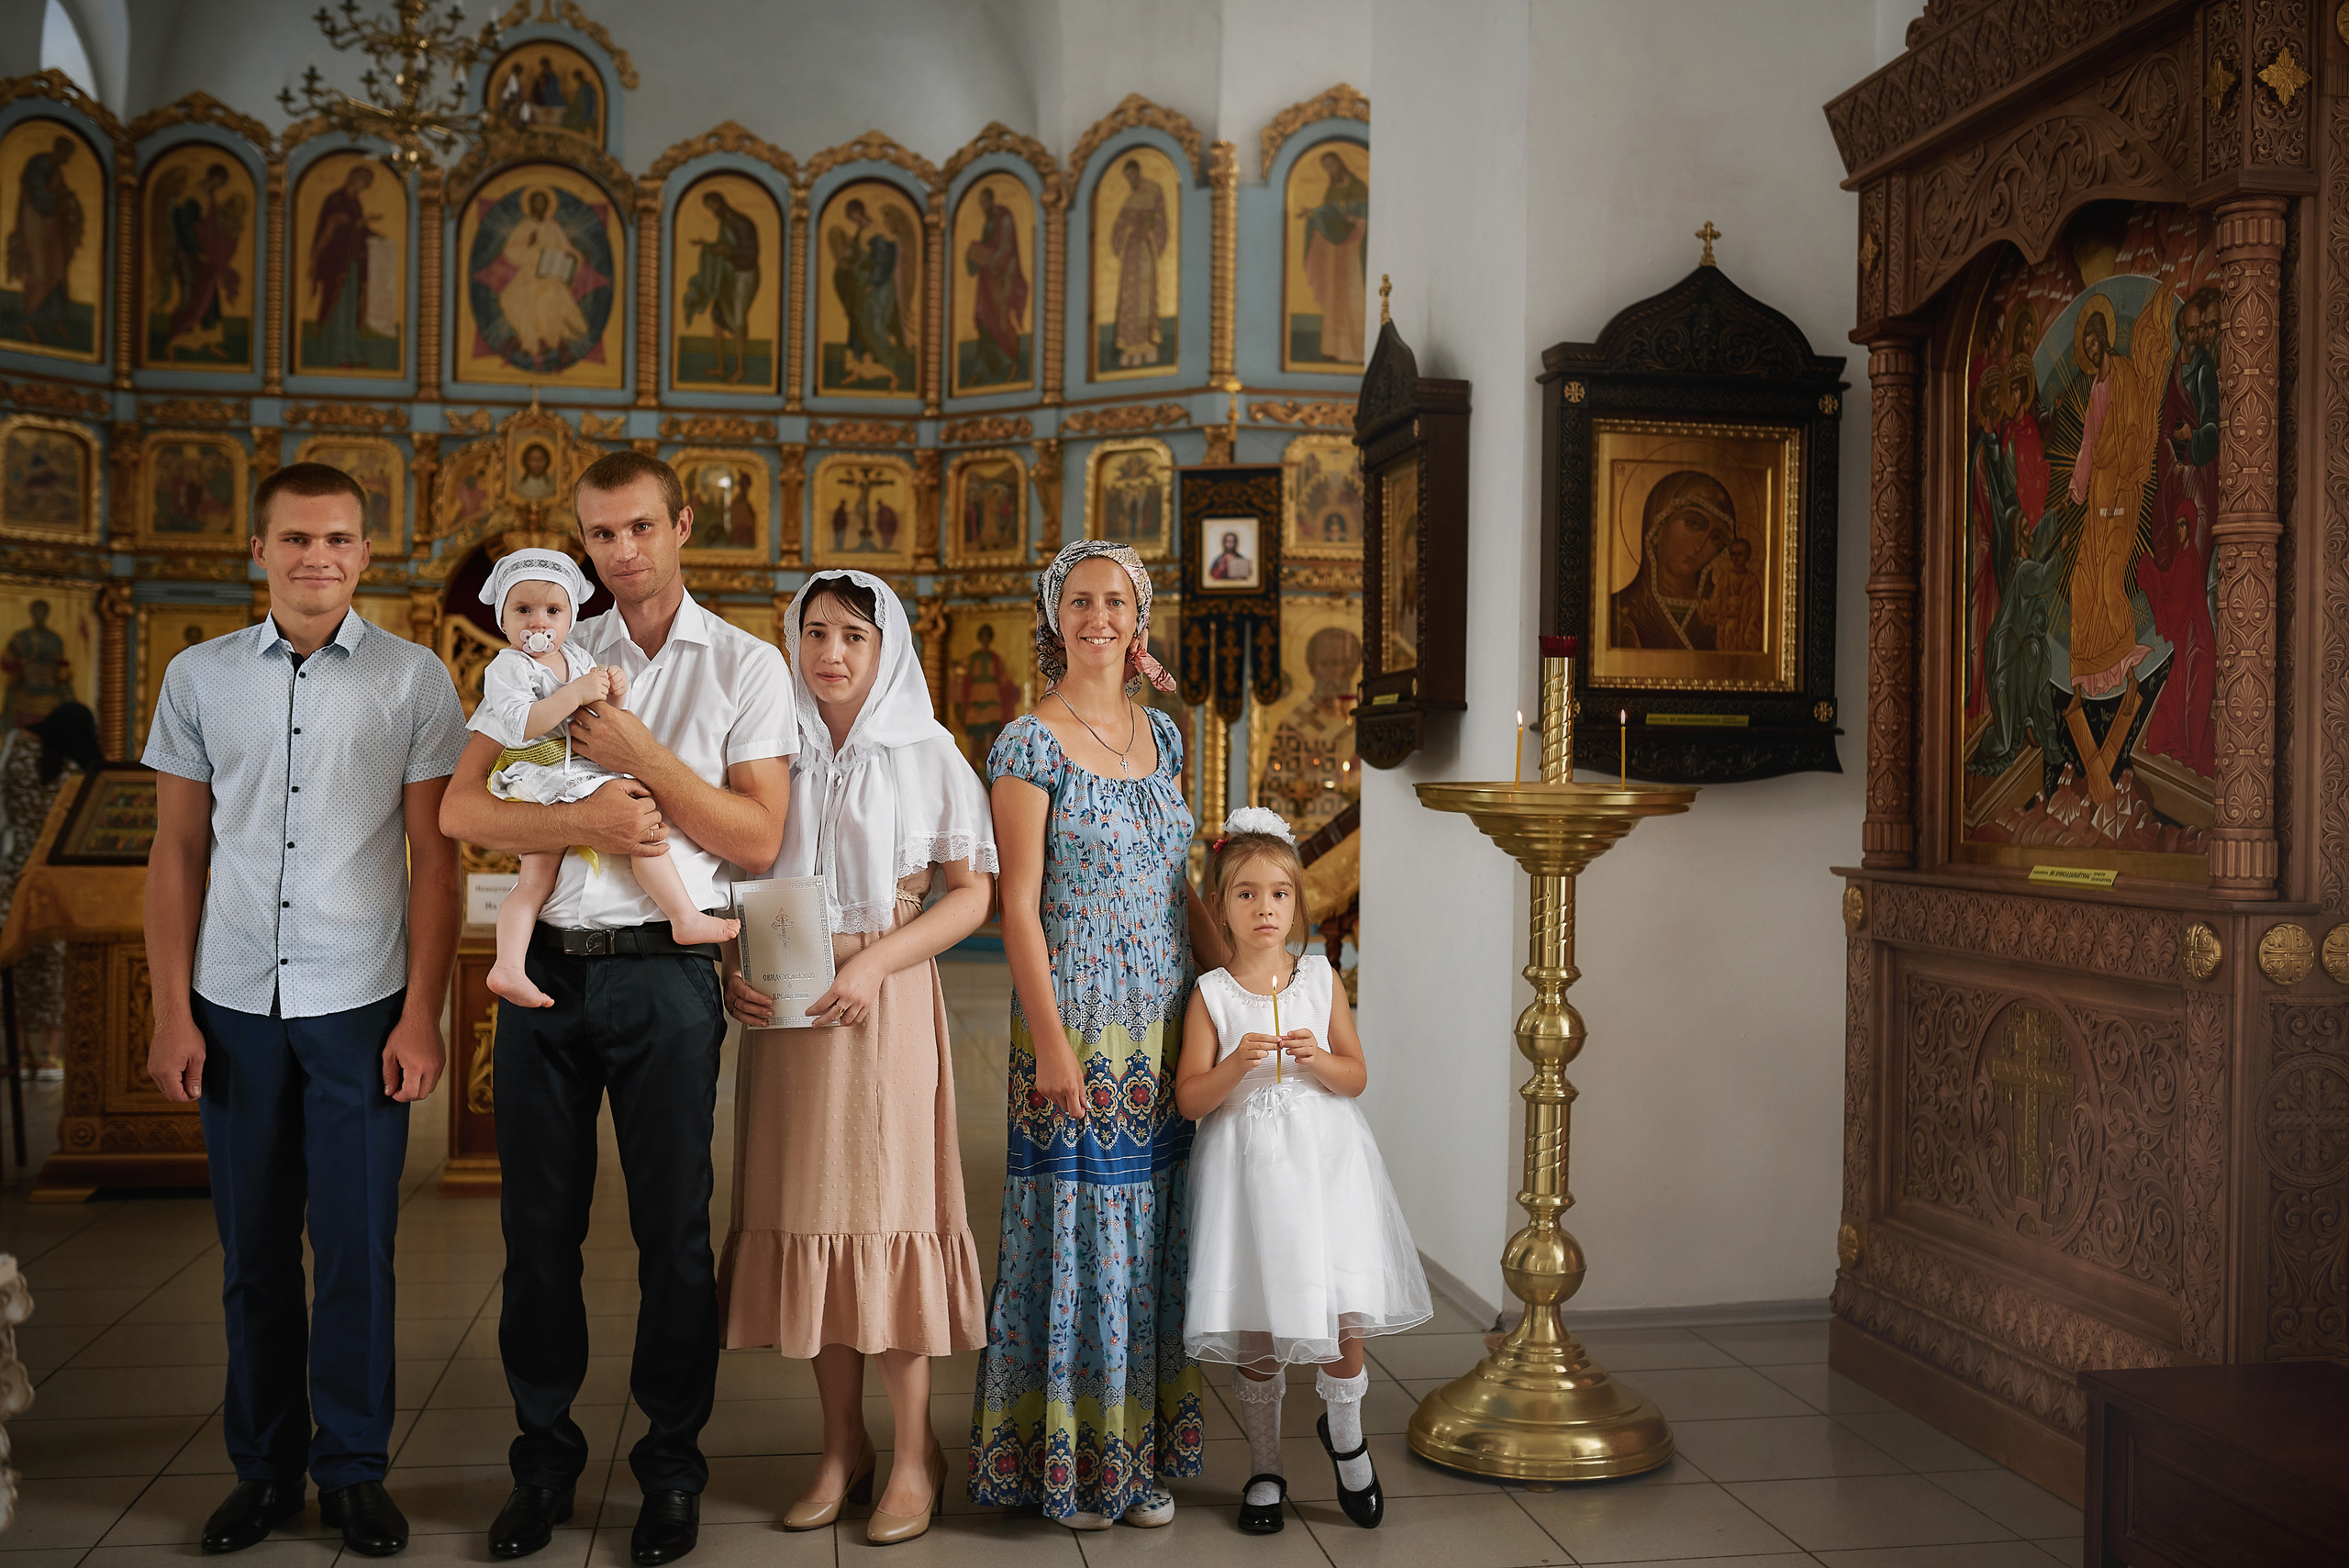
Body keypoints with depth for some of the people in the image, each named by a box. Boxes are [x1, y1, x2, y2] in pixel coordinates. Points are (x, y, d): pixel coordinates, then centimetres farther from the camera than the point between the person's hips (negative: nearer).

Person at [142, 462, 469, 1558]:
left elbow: (435, 858, 0)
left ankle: (353, 1470, 18)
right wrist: (171, 1012, 2)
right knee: (253, 1249, 8)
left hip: (361, 1004, -2)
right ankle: (264, 1467, 23)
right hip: (235, 1005, 2)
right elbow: (177, 853, 8)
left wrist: (423, 1014, -6)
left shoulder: (413, 679, 1)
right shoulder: (199, 676, 7)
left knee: (355, 1249, 3)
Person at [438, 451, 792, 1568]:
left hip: (663, 971, -2)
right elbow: (463, 808, 1)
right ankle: (543, 1461, 25)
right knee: (539, 1225, 10)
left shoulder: (746, 667, 4)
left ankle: (671, 1468, 20)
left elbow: (758, 838, -5)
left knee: (673, 1229, 4)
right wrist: (591, 819, -14)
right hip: (544, 965, 3)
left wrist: (636, 751, -11)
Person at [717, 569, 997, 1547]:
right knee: (808, 1211, 3)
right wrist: (734, 970, -3)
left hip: (885, 1003, -3)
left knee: (886, 1205, -4)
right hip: (784, 1005, 3)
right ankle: (843, 1445, 16)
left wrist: (873, 963, -13)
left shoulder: (927, 752, 3)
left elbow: (972, 893, 0)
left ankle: (914, 1455, 8)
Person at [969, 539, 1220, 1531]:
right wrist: (1052, 1042, -16)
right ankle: (1063, 1460, 17)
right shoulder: (1028, 745, -8)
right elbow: (1018, 904, -11)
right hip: (1073, 1021, -6)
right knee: (1074, 1226, 1)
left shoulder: (1161, 737, 11)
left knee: (1150, 1236, 11)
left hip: (1164, 1028, 6)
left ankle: (1140, 1456, 24)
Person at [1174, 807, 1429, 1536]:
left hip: (1324, 1156, 1)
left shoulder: (1321, 978, 4)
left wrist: (1318, 1059, -13)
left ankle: (1344, 1428, 28)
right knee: (1257, 1327, 3)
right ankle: (1264, 1467, 21)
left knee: (1344, 1309, -2)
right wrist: (1236, 1065, -20)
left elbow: (1356, 1077, 6)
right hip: (1247, 1165, -1)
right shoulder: (1212, 993, -1)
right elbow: (1189, 1098, -4)